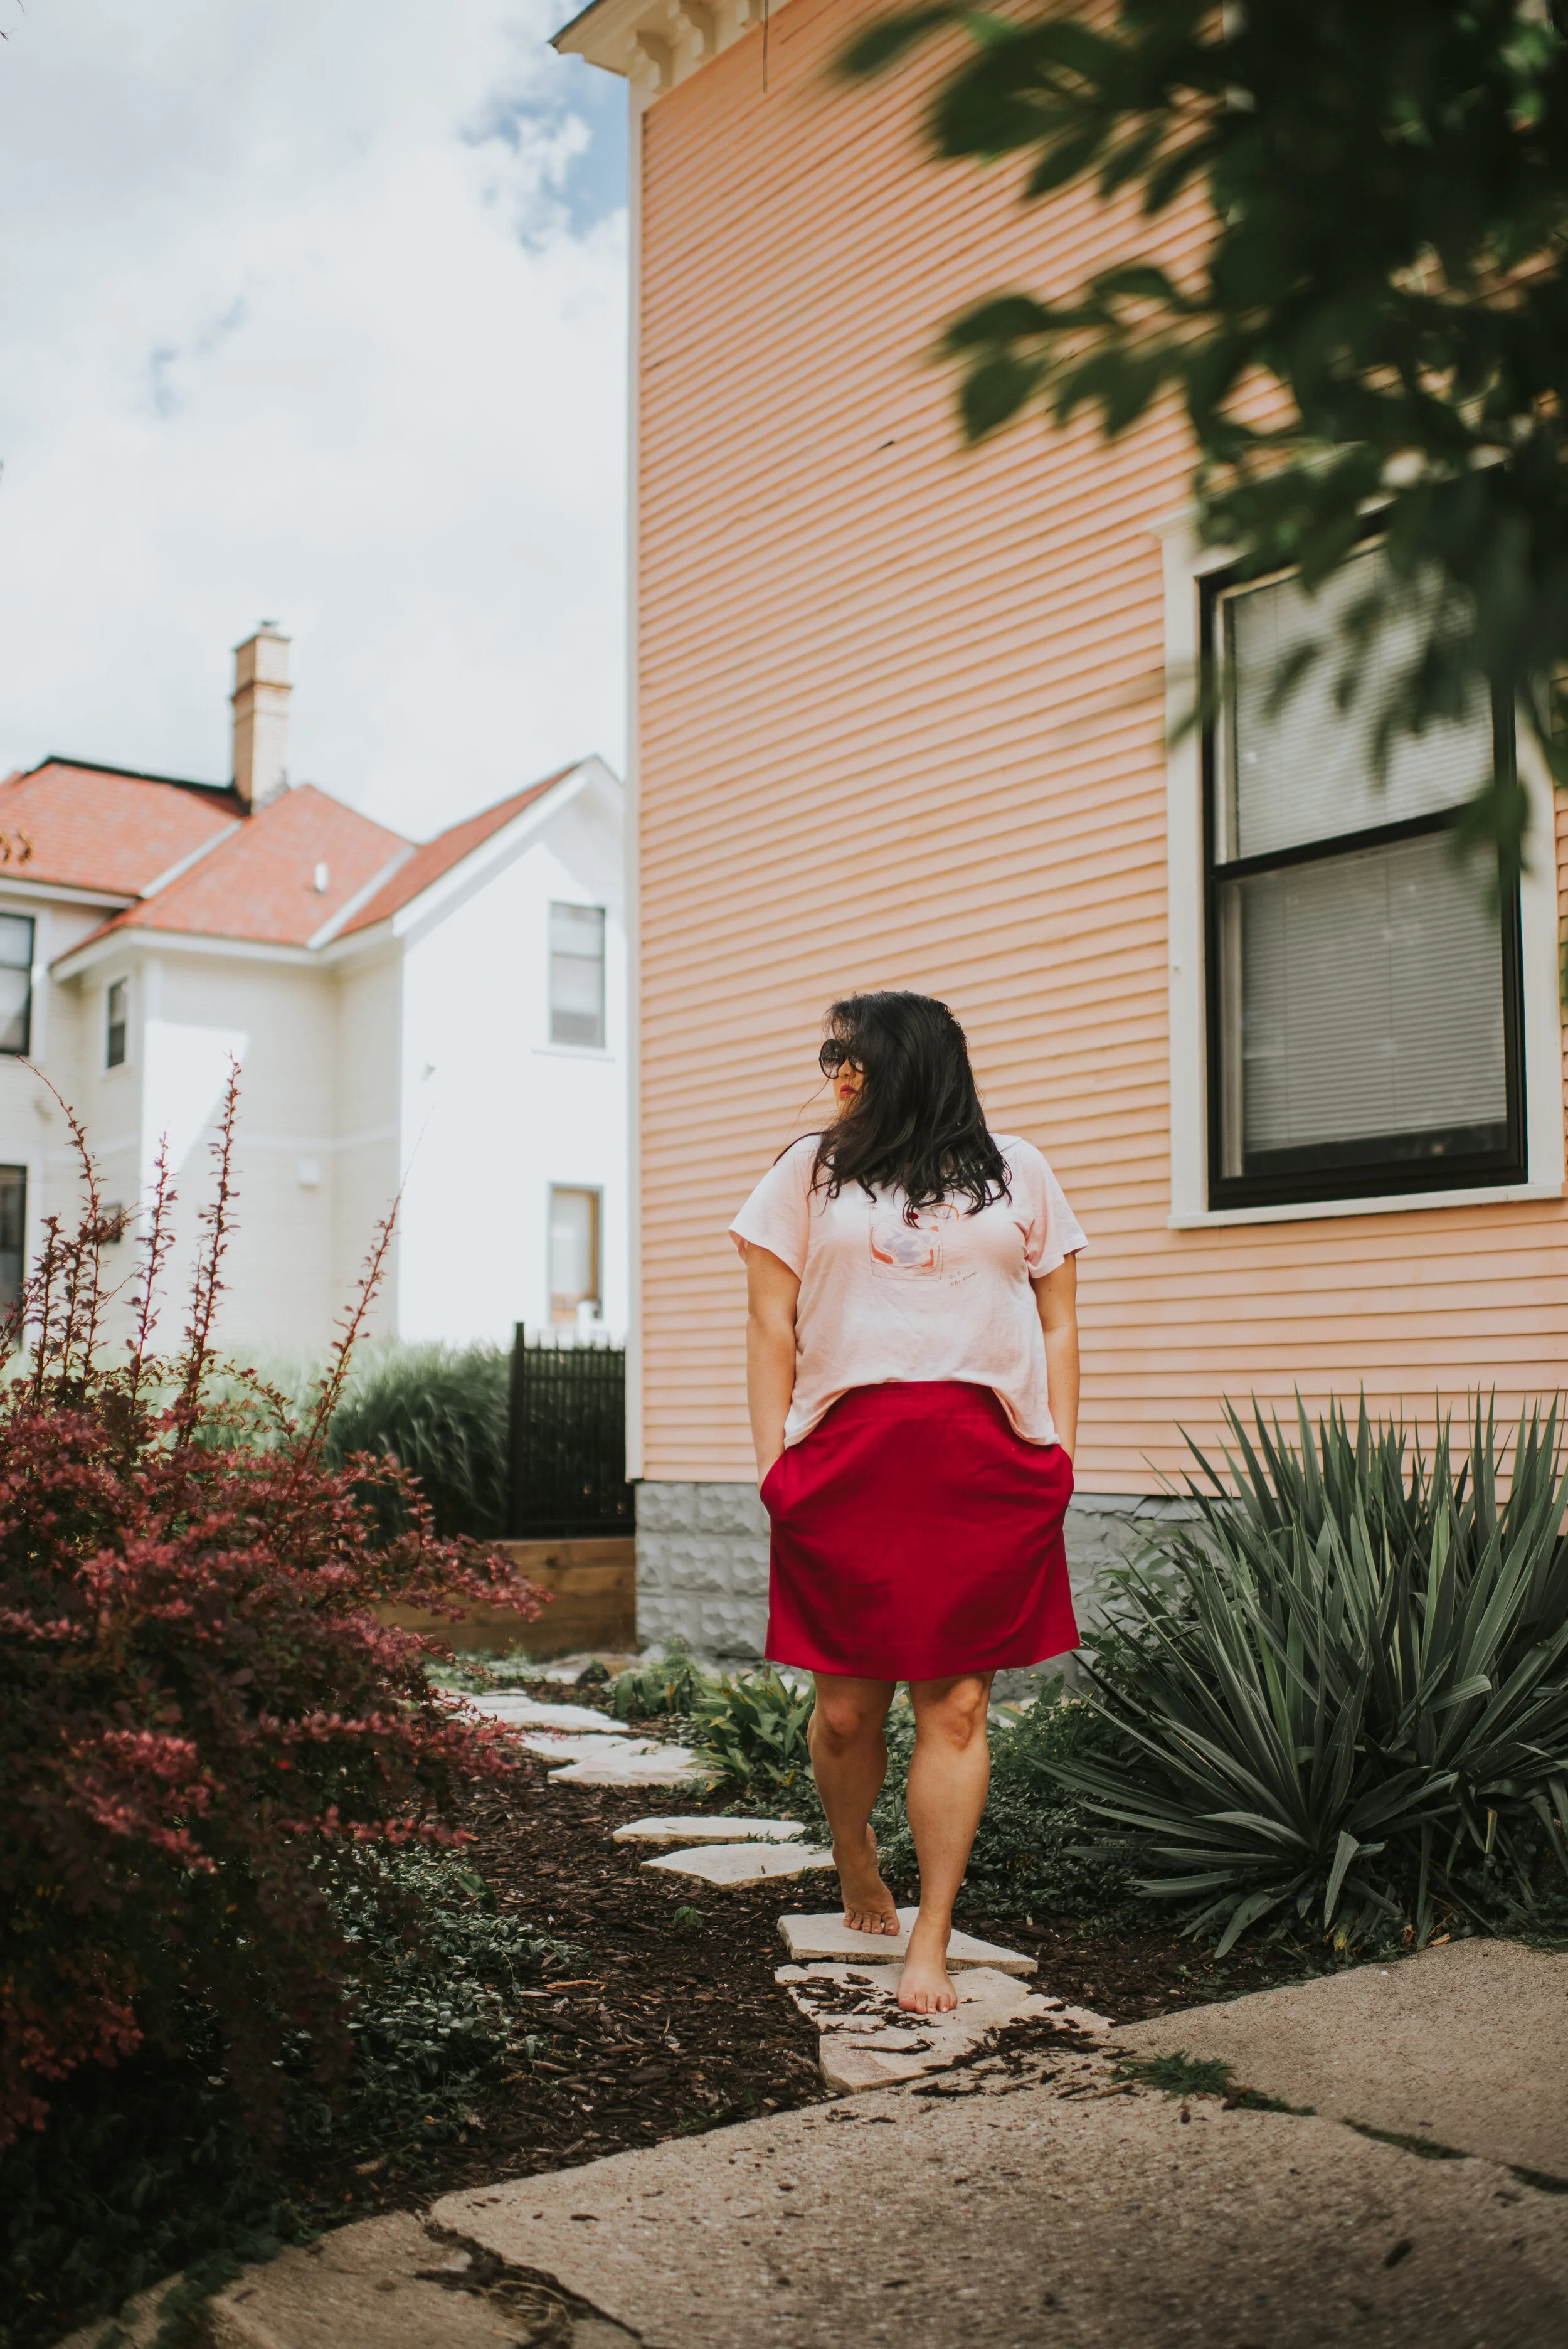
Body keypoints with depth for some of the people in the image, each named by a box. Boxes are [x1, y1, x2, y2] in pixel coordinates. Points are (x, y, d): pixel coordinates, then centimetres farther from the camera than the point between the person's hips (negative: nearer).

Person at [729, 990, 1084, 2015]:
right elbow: (771, 1325, 8)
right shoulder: (809, 1172, 13)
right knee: (848, 1707, 3)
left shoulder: (1016, 1172, 14)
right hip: (846, 1458, 0)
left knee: (957, 1707, -1)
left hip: (986, 1461, 0)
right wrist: (773, 1461, 0)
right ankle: (854, 1853, 33)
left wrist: (1062, 1456, 4)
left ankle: (930, 1946, 8)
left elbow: (1058, 1324, 14)